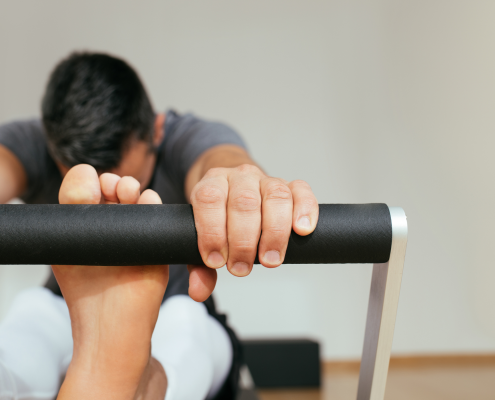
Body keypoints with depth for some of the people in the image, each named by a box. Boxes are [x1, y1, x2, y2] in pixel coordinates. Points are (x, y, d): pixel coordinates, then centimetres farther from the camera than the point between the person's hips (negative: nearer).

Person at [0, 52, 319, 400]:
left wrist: (233, 182, -72)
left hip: (179, 329, -1)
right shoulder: (31, 143, -18)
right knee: (33, 307, -29)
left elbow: (219, 157, -46)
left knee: (184, 317, -34)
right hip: (70, 318, 2)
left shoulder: (188, 138, -21)